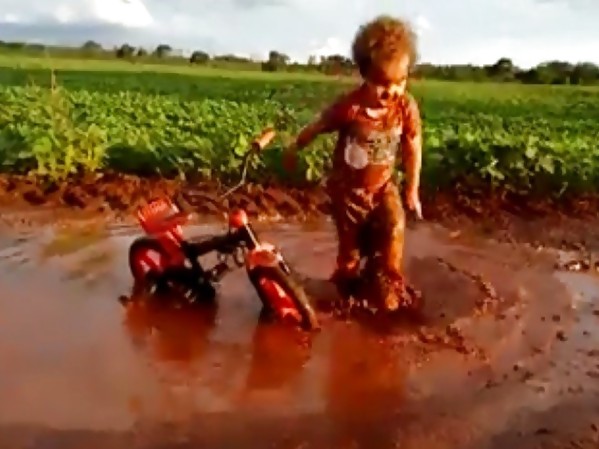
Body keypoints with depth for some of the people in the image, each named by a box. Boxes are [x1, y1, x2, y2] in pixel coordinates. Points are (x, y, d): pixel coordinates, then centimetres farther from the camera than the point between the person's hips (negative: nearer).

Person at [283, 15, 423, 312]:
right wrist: (294, 149, 6)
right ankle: (347, 283, 38)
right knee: (351, 244, 10)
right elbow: (317, 127, -9)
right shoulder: (349, 107, -25)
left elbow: (413, 148, -4)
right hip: (348, 187, -2)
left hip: (383, 185, 2)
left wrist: (412, 190, 2)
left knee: (394, 227, -19)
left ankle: (387, 283, 4)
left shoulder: (407, 107, -16)